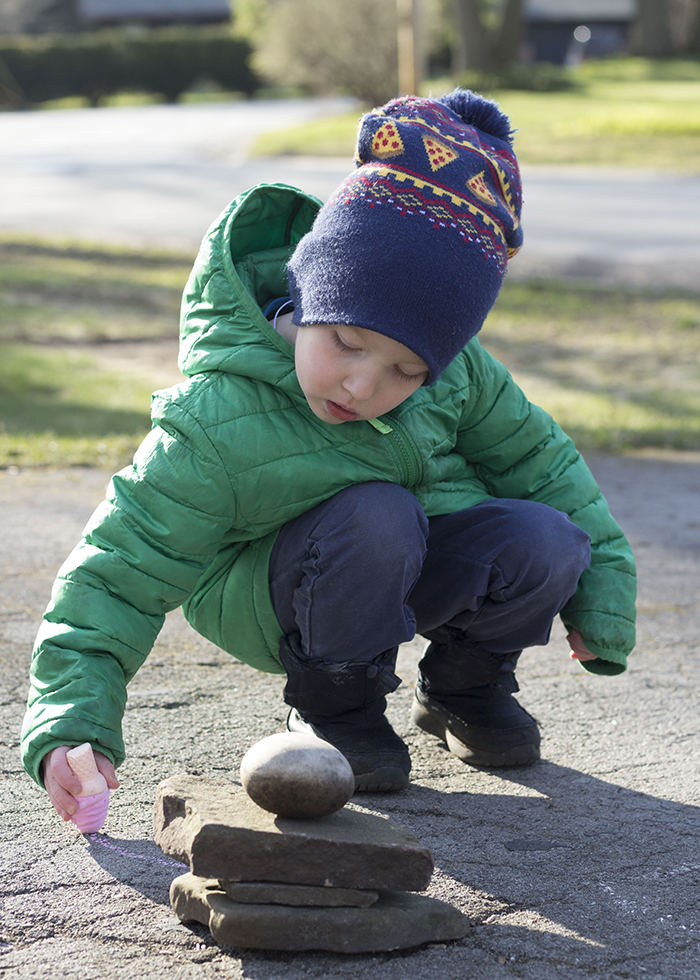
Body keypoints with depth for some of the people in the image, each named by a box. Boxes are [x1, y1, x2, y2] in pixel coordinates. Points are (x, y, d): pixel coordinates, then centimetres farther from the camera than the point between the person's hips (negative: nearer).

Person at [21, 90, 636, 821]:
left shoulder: (459, 372, -15)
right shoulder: (217, 426, -30)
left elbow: (530, 453, 4)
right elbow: (119, 573, -26)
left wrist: (599, 590, 7)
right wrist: (73, 721, -35)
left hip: (419, 568, 5)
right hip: (267, 601, -5)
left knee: (544, 541, -22)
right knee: (375, 516, -36)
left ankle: (462, 686, 9)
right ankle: (334, 708, -9)